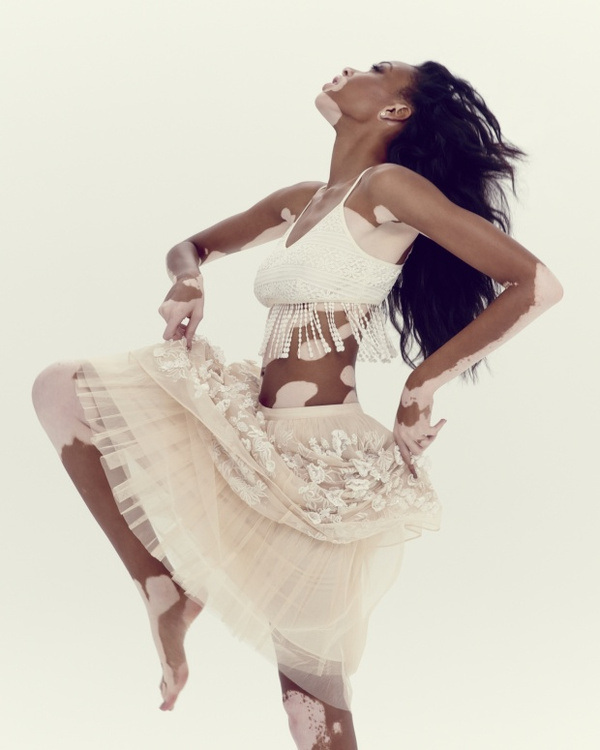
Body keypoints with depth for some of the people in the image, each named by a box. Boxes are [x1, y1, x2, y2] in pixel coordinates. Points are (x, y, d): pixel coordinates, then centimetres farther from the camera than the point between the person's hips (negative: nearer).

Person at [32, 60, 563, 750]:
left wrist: (423, 383, -8)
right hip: (254, 433, 8)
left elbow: (536, 285, -15)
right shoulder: (301, 202, 15)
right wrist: (187, 281, 5)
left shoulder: (388, 186, -7)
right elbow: (192, 247, 30)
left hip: (319, 457, -8)